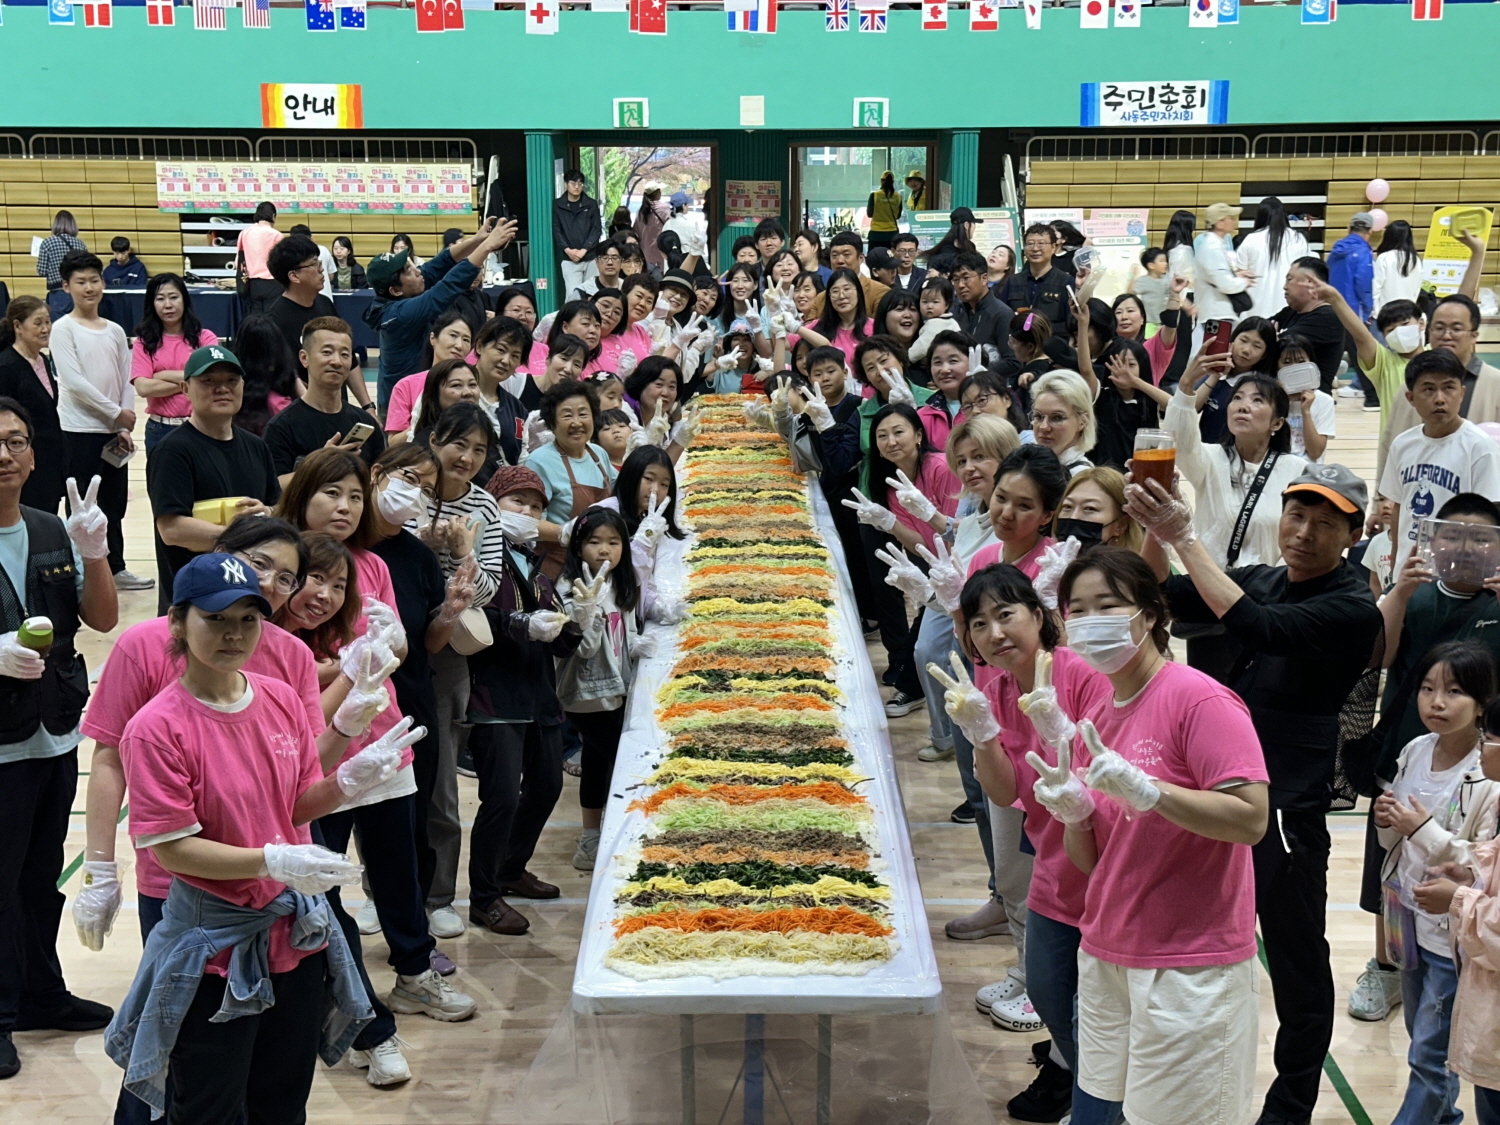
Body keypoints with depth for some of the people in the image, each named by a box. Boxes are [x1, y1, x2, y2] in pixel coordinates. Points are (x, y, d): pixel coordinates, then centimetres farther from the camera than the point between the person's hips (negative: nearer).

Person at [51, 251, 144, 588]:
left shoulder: (115, 331, 10)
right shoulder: (64, 329, -5)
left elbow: (126, 381, 9)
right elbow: (74, 382, -13)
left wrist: (124, 428, -1)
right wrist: (115, 413, -12)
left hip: (113, 431, 5)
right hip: (80, 430, -5)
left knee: (115, 502, 11)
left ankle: (115, 567, 21)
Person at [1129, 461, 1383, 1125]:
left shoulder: (1351, 608, -14)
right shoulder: (1260, 580, 8)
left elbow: (1254, 627, -28)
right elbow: (1166, 598, 3)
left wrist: (1184, 536, -28)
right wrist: (1154, 530, -16)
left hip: (1287, 808, -7)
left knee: (1297, 963, 6)